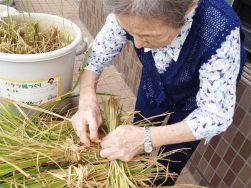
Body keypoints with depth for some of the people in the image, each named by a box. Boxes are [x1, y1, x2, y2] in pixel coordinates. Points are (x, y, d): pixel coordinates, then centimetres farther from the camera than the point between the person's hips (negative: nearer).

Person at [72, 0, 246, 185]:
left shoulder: (220, 31, -40)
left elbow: (216, 115, -32)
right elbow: (98, 52, -16)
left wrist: (147, 138, -42)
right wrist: (88, 98, -35)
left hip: (193, 103, -2)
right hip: (153, 87, 3)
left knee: (168, 169, 17)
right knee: (135, 164, 21)